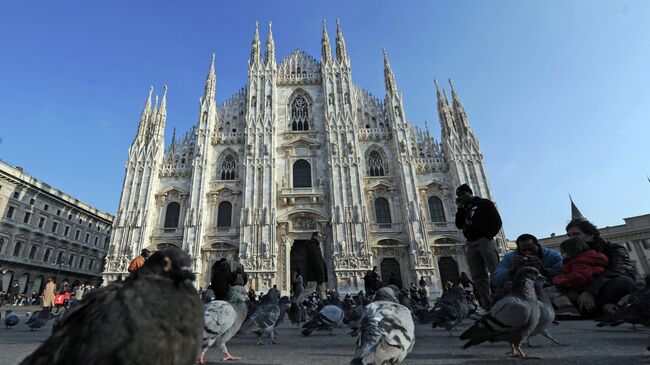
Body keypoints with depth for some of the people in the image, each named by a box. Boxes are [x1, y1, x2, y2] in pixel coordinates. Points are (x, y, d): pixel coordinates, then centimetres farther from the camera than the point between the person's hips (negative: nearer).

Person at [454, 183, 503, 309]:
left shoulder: (484, 203, 7)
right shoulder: (464, 209, 22)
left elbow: (497, 221, -1)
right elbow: (459, 225, 11)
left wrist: (489, 235, -11)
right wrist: (460, 208, 7)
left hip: (484, 241, -6)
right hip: (471, 244, 6)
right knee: (478, 276, 1)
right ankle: (487, 305, 3)